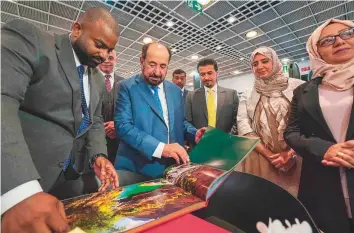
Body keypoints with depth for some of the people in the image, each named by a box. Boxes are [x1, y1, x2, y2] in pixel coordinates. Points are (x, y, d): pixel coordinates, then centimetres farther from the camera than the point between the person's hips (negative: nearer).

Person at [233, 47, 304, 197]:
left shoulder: (297, 87, 3)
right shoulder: (248, 96, 7)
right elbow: (243, 126, -3)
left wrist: (290, 153, -11)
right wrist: (268, 155, -10)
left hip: (294, 159, 0)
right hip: (258, 159, 1)